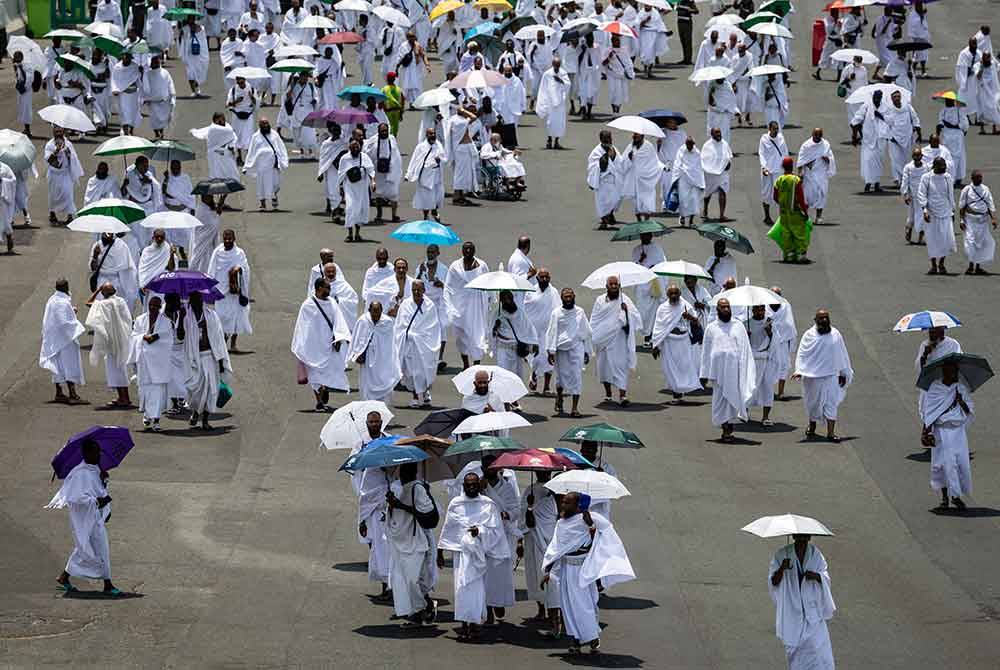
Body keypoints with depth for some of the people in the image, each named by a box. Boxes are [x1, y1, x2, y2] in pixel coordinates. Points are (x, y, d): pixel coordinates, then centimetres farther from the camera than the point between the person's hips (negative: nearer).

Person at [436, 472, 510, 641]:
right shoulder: (455, 504, 8)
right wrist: (440, 552, 13)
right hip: (461, 551, 2)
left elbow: (495, 530, 0)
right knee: (462, 586, -5)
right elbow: (447, 529, 14)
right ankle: (464, 624, 1)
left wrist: (480, 531, -18)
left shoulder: (488, 505, 1)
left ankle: (474, 623, 1)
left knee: (476, 587, -6)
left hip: (480, 552, -2)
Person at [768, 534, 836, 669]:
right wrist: (781, 569, -31)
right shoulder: (781, 555, -7)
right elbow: (773, 582, -10)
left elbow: (826, 577, 0)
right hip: (792, 609, -1)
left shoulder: (815, 554, -2)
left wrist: (816, 576, -23)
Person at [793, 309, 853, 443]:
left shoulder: (835, 335, 4)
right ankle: (812, 426, 33)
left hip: (831, 375, 1)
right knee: (814, 402, 11)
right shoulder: (809, 335, -3)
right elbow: (801, 354, -4)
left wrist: (843, 373, 13)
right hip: (813, 375, -1)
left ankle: (831, 432, -7)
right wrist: (799, 370, -17)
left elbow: (842, 355, 12)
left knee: (831, 403, -5)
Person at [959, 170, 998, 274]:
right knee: (971, 240, -10)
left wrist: (993, 218, -3)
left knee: (983, 242, 6)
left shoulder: (986, 189, 9)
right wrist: (961, 220, -6)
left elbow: (991, 205, 7)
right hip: (971, 218, -4)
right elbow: (961, 207, 0)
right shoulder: (966, 190, -1)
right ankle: (971, 265, -6)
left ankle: (978, 267, 15)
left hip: (983, 219, 4)